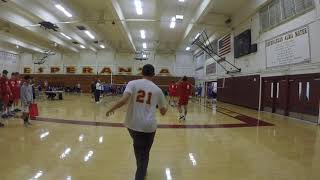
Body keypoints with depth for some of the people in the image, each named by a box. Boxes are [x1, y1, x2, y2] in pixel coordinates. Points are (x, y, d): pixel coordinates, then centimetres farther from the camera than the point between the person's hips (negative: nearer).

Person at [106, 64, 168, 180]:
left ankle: (141, 171, 51)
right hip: (148, 126, -1)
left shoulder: (133, 83, -3)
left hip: (132, 124, 2)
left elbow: (124, 100, -20)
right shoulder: (157, 90, 2)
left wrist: (111, 109, -3)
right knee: (143, 154, 16)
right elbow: (163, 112, 10)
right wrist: (164, 108, 32)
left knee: (139, 149, 30)